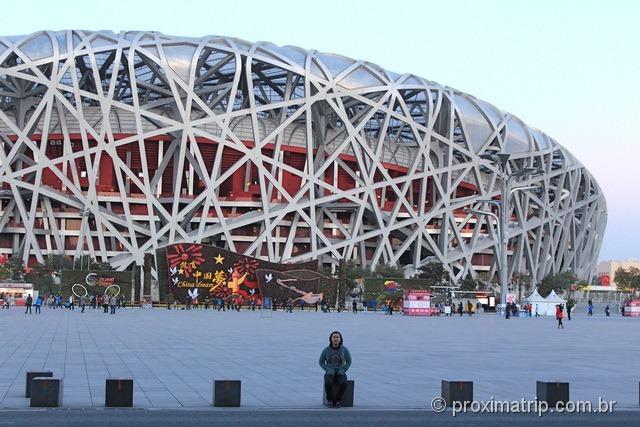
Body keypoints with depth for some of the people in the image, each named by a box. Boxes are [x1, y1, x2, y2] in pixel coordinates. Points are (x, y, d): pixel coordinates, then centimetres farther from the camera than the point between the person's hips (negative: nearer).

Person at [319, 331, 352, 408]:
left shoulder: (344, 349, -6)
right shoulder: (326, 350, -7)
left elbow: (348, 362, 2)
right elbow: (321, 362, 1)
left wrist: (343, 371, -13)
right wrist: (328, 370, -15)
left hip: (340, 373, 0)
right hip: (330, 373, 0)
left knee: (343, 383, -35)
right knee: (328, 383, -36)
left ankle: (337, 401, -15)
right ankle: (330, 400, -14)